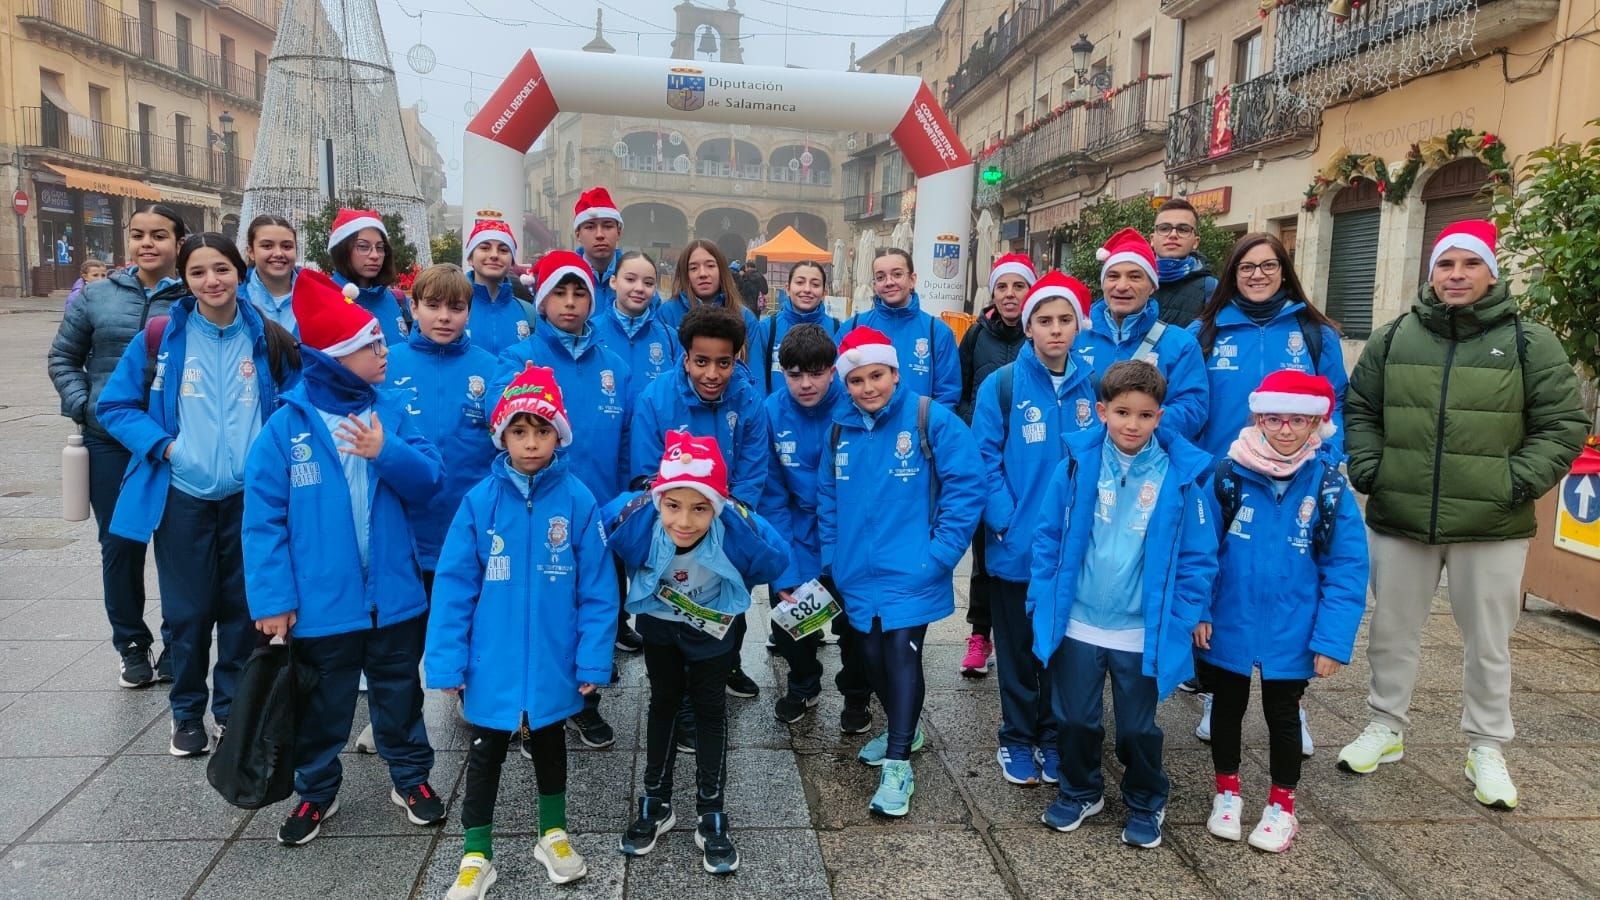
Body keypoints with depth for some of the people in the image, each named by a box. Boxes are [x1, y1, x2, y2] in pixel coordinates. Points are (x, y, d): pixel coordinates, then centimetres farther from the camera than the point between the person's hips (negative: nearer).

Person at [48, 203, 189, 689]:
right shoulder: (98, 295, 3)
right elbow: (63, 357, 12)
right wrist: (82, 406, -2)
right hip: (110, 442, 2)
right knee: (119, 545, 9)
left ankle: (176, 644, 23)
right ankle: (131, 644, 26)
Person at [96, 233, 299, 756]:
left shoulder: (266, 338, 0)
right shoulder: (161, 337, -3)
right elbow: (114, 406, 3)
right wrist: (162, 446, -11)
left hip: (250, 496, 1)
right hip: (183, 496, -1)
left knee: (243, 608, 10)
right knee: (188, 610, 8)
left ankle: (234, 709, 28)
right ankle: (187, 711, 28)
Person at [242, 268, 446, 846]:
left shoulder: (391, 412, -1)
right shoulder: (286, 427, -10)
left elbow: (428, 481, -4)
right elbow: (264, 519, -10)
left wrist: (386, 451, -23)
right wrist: (272, 599, -13)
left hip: (394, 596, 2)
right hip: (321, 602, -2)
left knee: (399, 695, 19)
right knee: (322, 706, 16)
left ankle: (411, 776, 38)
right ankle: (316, 790, 38)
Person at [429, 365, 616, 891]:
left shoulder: (578, 501, -13)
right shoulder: (480, 501, -11)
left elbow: (597, 590, -9)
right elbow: (453, 587, -8)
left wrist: (593, 660, -10)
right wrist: (447, 663, -10)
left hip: (552, 664, 0)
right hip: (491, 664, 0)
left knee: (549, 744, 22)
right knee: (484, 754, 16)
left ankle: (553, 834, 43)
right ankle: (476, 856, 33)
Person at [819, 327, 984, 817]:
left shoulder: (930, 418, -10)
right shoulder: (840, 427, 5)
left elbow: (966, 483, -12)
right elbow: (828, 497, 13)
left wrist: (942, 551, -15)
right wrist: (831, 556, 8)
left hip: (910, 571, -5)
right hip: (858, 572, 5)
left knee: (902, 655, -7)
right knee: (873, 655, 14)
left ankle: (898, 765, 3)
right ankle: (902, 729, 38)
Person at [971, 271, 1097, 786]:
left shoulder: (1091, 387, 1)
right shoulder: (1002, 385, -7)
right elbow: (985, 459, -9)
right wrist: (1005, 521, -16)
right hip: (1017, 545, -2)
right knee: (1018, 647, 12)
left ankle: (1054, 737, 32)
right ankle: (1017, 738, 28)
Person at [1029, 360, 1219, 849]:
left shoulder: (1185, 474, -11)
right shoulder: (1077, 465, -9)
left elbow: (1199, 555, -5)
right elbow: (1048, 536, -2)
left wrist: (1184, 616, -8)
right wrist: (1042, 600, -4)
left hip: (1145, 633, -1)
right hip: (1076, 624, 1)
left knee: (1137, 727, 16)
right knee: (1076, 718, 18)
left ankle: (1146, 805, 39)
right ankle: (1080, 791, 41)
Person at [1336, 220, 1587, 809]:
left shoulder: (1529, 342, -2)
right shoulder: (1393, 339, 4)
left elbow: (1563, 425, -1)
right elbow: (1358, 410, 10)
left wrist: (1518, 483, -11)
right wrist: (1368, 471, -3)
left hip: (1492, 526, -2)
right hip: (1399, 519, 2)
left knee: (1487, 643, 10)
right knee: (1392, 631, 13)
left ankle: (1486, 748, 26)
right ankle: (1387, 727, 30)